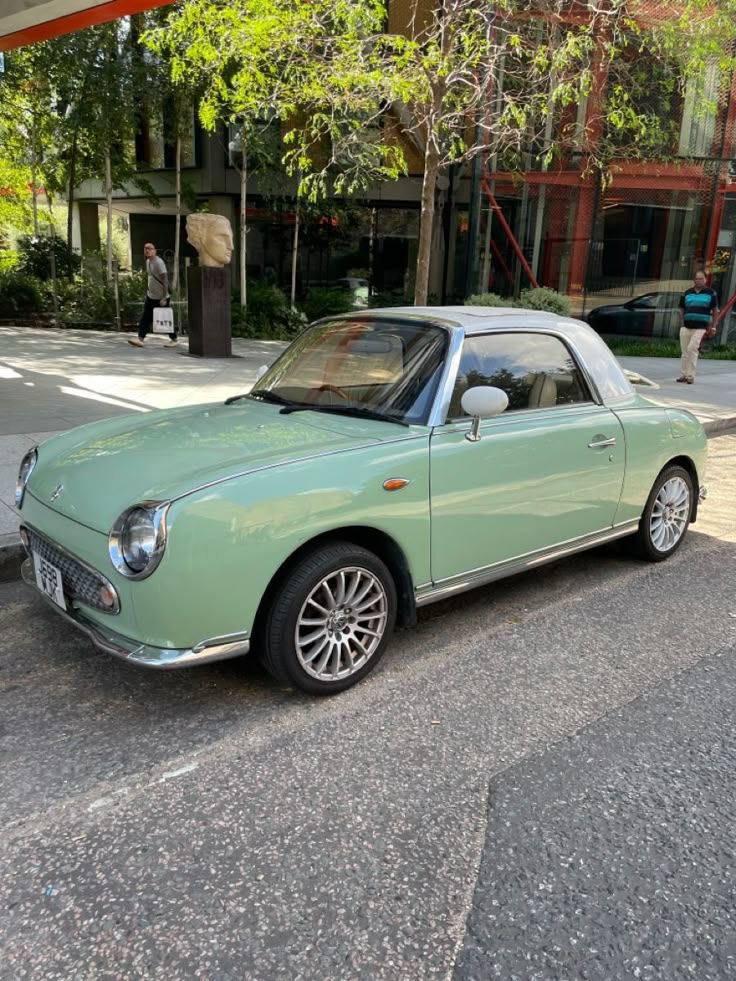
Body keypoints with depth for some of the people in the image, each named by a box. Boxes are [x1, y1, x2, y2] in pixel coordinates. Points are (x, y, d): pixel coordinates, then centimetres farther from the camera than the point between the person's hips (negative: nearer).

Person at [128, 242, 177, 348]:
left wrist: (164, 297, -26)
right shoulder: (147, 261, 9)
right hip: (150, 296, 8)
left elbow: (165, 280, -21)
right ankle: (141, 339, -3)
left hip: (161, 297, -8)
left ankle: (174, 340, 12)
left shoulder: (159, 262, -17)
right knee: (146, 318, 0)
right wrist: (148, 290, 21)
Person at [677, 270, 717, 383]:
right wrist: (682, 324, 3)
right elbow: (682, 310, 16)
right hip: (686, 327, 4)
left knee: (692, 349, -16)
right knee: (685, 351, 5)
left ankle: (690, 375, -11)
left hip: (701, 328, -4)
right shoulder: (687, 293, 12)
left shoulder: (711, 293, 4)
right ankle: (684, 374, 14)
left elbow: (715, 310, 7)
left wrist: (712, 326, 1)